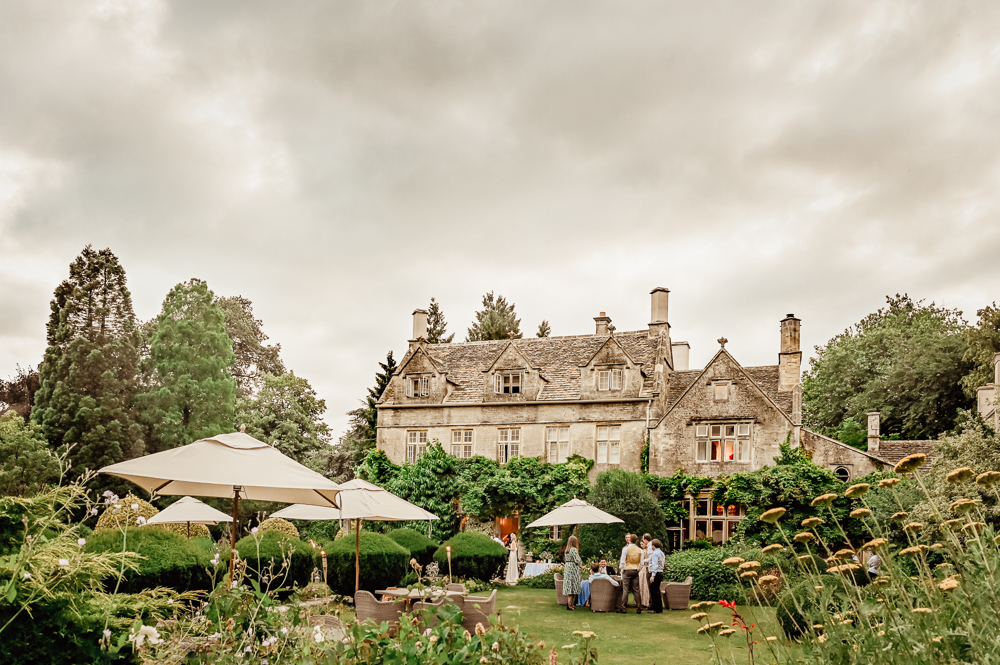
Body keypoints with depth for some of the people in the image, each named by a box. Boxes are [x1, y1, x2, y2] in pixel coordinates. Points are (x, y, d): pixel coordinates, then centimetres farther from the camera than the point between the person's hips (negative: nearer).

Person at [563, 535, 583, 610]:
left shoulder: (566, 550, 11)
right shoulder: (574, 549, -13)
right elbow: (577, 560, -17)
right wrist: (581, 563, 5)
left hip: (567, 568, 8)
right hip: (573, 569, -8)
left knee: (568, 586, 10)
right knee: (573, 586, -5)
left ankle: (569, 604, 13)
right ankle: (570, 605, -6)